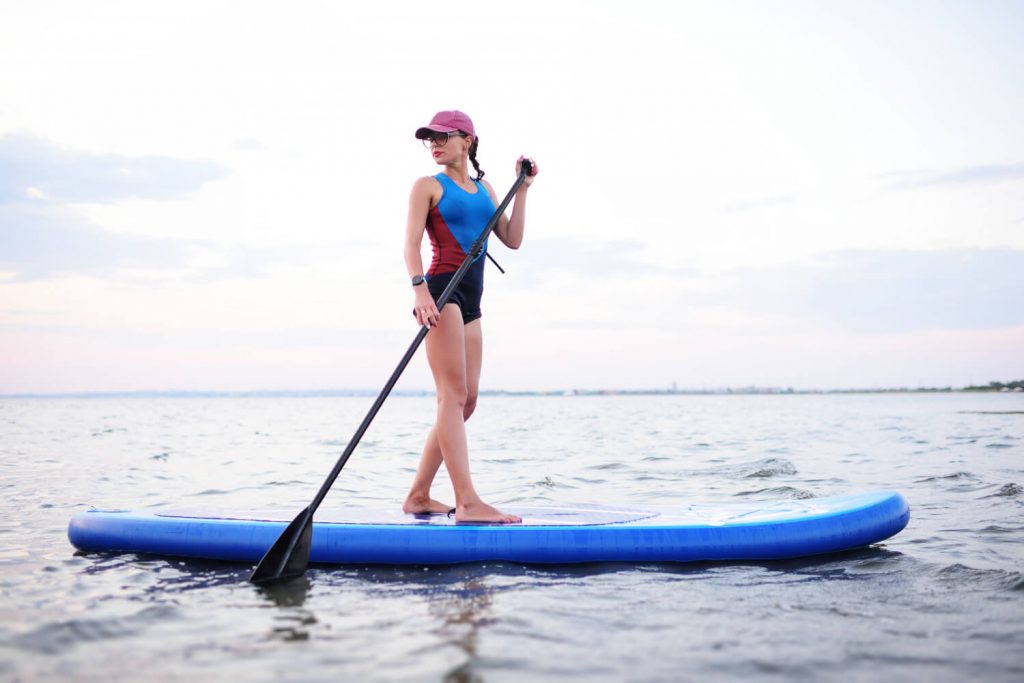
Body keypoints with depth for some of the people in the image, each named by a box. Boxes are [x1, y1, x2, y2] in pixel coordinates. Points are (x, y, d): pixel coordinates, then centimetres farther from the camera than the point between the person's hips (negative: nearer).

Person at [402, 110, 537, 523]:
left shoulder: (484, 189, 20)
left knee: (466, 401, 5)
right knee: (453, 395, -14)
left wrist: (523, 188, 11)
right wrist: (419, 288, -24)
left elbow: (512, 240, 14)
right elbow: (411, 244, -8)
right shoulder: (428, 186, 3)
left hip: (470, 300, 7)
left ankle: (418, 496, 13)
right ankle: (467, 502, -19)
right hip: (441, 290, -7)